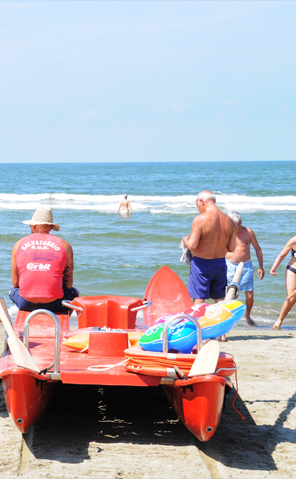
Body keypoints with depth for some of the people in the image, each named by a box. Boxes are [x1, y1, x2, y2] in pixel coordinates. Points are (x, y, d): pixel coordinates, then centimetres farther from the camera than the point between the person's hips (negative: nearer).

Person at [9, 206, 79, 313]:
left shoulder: (19, 244, 7)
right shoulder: (65, 245, 4)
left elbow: (15, 283, 9)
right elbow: (68, 284, 5)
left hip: (26, 304, 1)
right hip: (54, 304, -1)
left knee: (13, 291, 37)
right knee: (73, 292, 32)